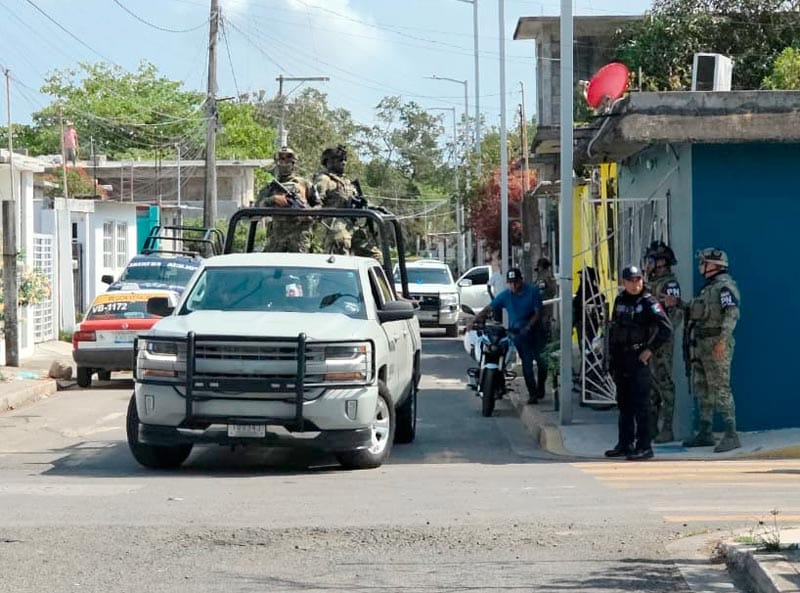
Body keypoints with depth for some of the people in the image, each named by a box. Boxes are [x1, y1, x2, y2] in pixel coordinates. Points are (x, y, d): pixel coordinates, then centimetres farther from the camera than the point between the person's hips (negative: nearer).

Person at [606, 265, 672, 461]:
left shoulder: (649, 302, -8)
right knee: (624, 403, 12)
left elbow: (666, 328, -14)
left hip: (639, 359, -7)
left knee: (640, 403, -8)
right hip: (621, 360, 7)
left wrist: (650, 349, -15)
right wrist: (612, 357, 15)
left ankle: (644, 446, -5)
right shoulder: (620, 301, 12)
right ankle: (625, 444, 20)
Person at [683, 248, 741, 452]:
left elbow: (732, 313, -22)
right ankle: (705, 434, 18)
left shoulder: (725, 285, -11)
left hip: (716, 345, -10)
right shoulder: (708, 287, 19)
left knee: (720, 389, -12)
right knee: (701, 389, 12)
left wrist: (723, 340, -29)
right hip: (701, 343, 10)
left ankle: (731, 436, -12)